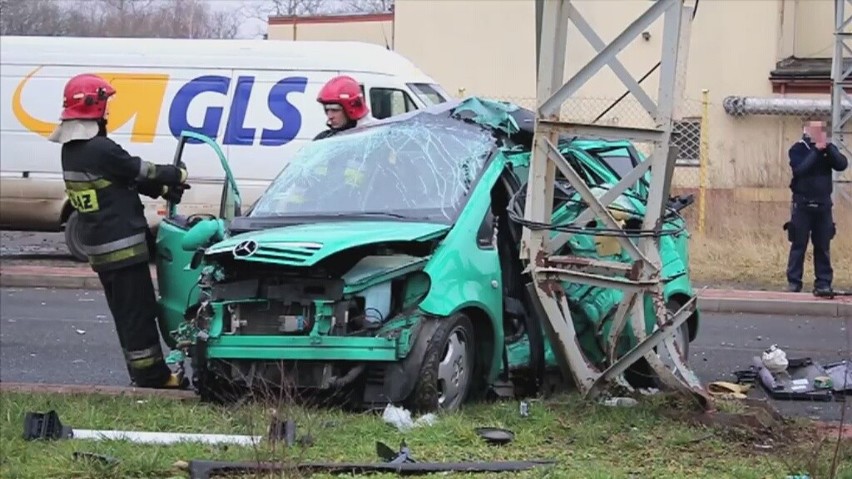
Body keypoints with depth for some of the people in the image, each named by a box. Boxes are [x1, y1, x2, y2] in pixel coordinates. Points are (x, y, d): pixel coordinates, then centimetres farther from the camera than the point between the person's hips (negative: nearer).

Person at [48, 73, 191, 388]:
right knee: (139, 312, -5)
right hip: (123, 245, -9)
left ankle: (145, 372, 20)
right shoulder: (100, 149, -20)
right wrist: (177, 175, 8)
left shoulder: (71, 151, 10)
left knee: (126, 314, 14)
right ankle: (153, 377, -2)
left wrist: (162, 189, 8)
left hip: (99, 246, 9)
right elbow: (139, 171, -10)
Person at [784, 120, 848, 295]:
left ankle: (823, 282, 5)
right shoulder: (798, 149, -4)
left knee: (823, 246, 3)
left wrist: (828, 148, -17)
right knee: (799, 245, -2)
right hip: (803, 204, -4)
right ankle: (794, 282, 2)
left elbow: (842, 164, -7)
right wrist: (816, 151, -20)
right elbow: (800, 169, -21)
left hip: (823, 205, 4)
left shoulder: (828, 148, 8)